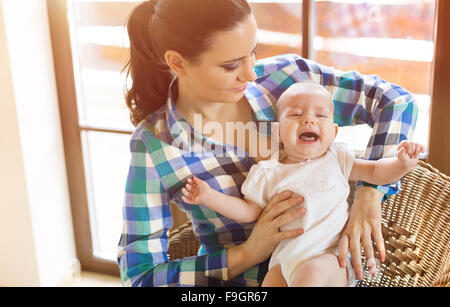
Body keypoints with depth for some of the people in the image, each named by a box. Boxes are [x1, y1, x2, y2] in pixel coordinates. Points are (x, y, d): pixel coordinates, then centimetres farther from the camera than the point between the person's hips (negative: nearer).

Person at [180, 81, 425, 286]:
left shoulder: (336, 159, 8)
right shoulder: (269, 174, 8)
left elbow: (375, 172, 8)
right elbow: (249, 211, 12)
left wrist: (401, 164, -13)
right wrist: (209, 196, 2)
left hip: (331, 255, -2)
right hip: (287, 256, 2)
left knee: (313, 272, -33)